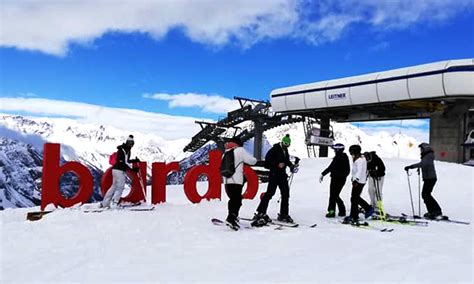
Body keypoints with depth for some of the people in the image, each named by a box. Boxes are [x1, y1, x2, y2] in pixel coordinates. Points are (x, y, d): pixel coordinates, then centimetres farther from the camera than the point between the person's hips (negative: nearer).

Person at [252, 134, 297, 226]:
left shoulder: (285, 150, 16)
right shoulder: (275, 149, -9)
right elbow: (268, 158, -16)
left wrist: (291, 165, 10)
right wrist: (277, 164, -22)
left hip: (282, 174, 8)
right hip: (274, 174, -8)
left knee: (285, 193, 7)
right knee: (270, 192, -13)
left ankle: (284, 214, 17)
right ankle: (260, 213, -9)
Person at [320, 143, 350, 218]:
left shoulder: (337, 158, -17)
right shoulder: (345, 157, 10)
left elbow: (330, 167, -21)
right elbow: (348, 170, 18)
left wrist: (322, 174, -16)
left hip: (336, 179, -8)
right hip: (342, 179, 8)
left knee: (333, 195, -1)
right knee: (336, 195, 16)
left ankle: (332, 211, -3)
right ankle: (342, 211, 15)